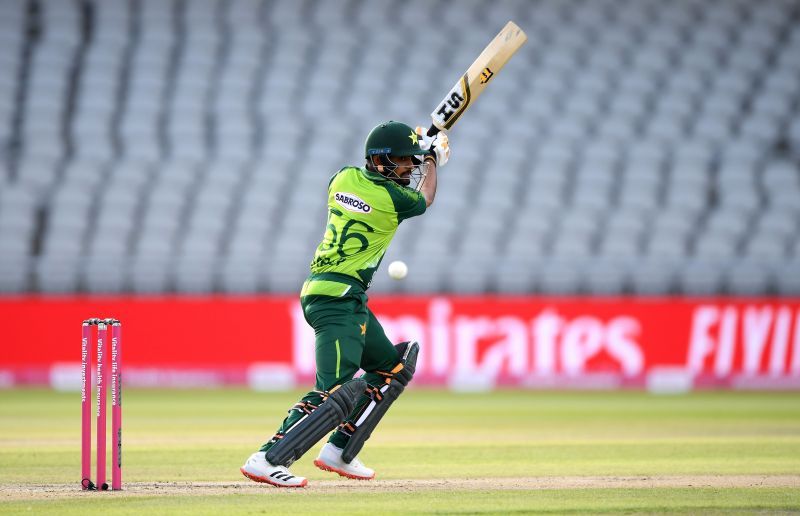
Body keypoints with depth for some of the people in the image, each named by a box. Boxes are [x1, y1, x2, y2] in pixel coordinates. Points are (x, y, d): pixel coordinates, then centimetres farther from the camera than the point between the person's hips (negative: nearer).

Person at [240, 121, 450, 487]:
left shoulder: (344, 178, 9)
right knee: (337, 392, -19)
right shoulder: (392, 198, -11)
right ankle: (266, 460, -28)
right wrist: (433, 161, 31)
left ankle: (339, 453, 20)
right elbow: (425, 199, 13)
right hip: (339, 297, -10)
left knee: (392, 368, 21)